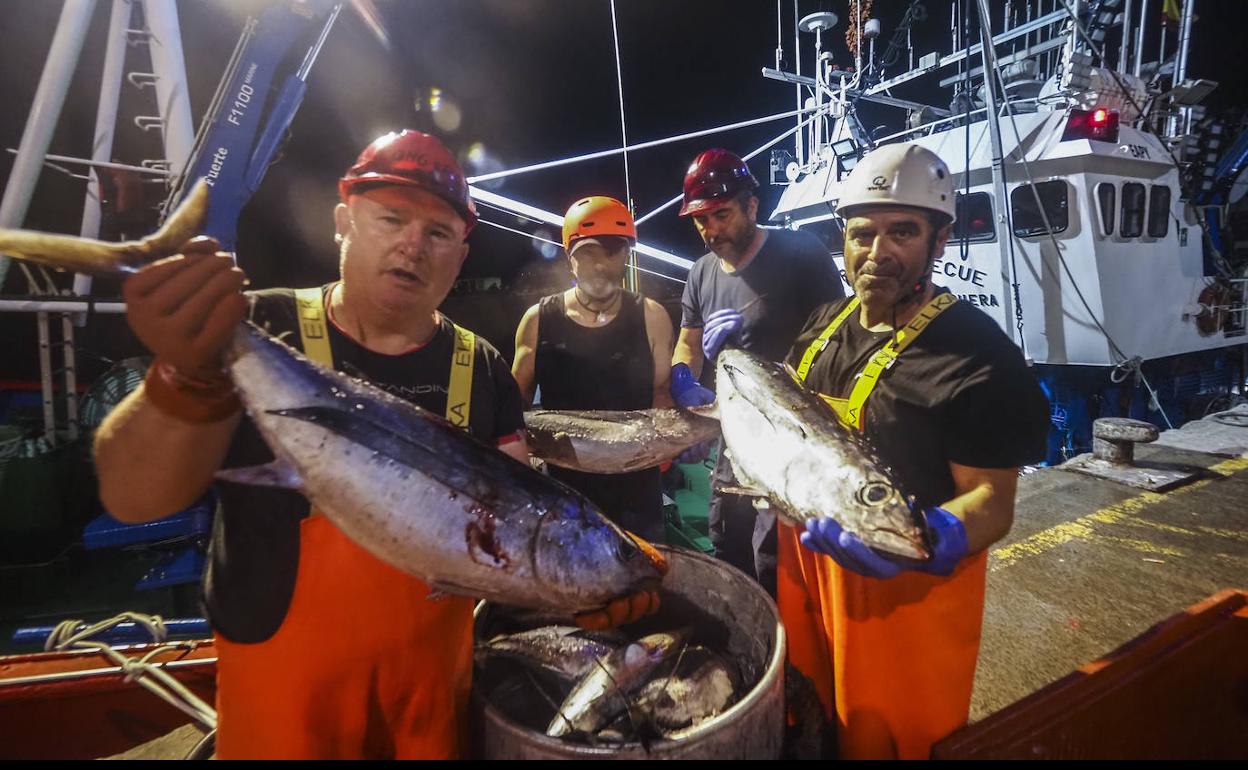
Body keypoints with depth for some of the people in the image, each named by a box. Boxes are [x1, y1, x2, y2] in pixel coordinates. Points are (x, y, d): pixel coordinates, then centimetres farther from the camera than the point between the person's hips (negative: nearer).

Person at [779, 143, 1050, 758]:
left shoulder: (978, 356, -19)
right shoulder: (826, 321, 2)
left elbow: (991, 503, -19)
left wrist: (928, 539, -39)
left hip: (905, 586, -6)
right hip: (807, 561, 7)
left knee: (885, 737, 17)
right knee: (808, 715, 28)